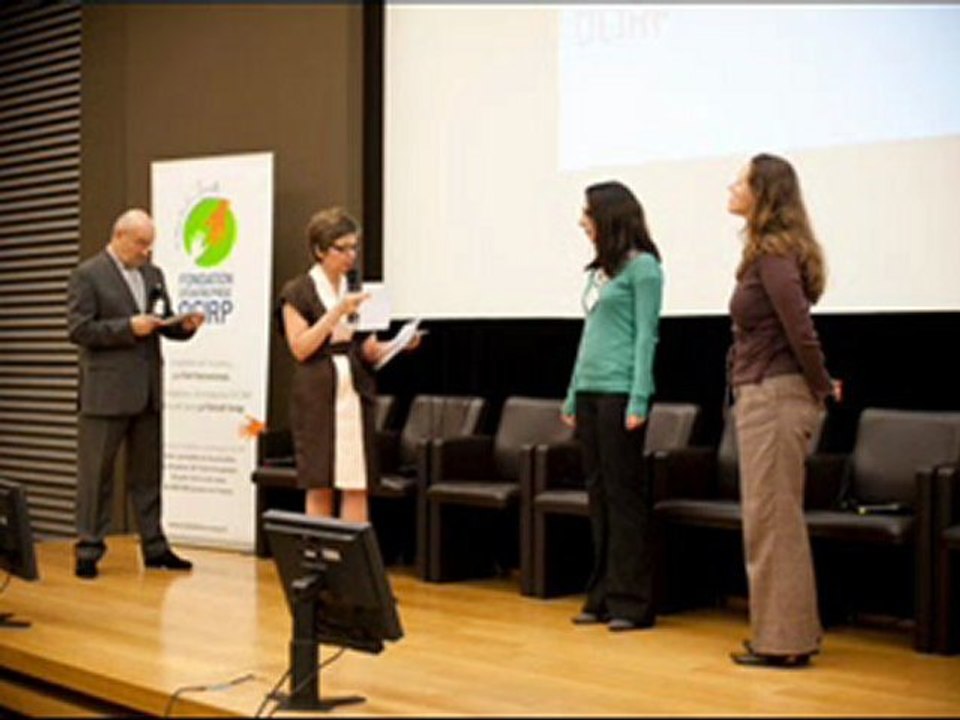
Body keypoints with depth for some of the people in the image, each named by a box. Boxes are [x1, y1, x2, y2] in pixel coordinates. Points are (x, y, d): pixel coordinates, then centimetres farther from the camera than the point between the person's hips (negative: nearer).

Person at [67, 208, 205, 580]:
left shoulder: (153, 274, 14)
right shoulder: (88, 275, -5)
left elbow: (164, 325, 18)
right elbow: (78, 329, -12)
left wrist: (185, 326, -4)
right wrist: (129, 327, -19)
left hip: (147, 392, 6)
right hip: (105, 393, -6)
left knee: (147, 474, 11)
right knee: (96, 475, 0)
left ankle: (154, 547, 17)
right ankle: (89, 550, 7)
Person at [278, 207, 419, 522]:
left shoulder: (358, 292, 14)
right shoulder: (297, 292, 0)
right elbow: (300, 348, -9)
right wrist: (337, 312, -16)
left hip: (356, 393, 4)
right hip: (317, 398, -4)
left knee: (357, 486, 1)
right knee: (319, 488, -2)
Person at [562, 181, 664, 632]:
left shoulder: (642, 266, -5)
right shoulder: (599, 270, 17)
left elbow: (645, 336, -10)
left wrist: (639, 401, -16)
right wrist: (573, 395, 18)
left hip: (620, 391, -8)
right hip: (590, 391, 8)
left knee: (624, 495, -5)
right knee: (598, 494, 9)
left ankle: (631, 602, 1)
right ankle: (603, 596, 16)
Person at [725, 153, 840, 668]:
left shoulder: (773, 253, -15)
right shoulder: (772, 250, 14)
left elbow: (800, 330, -21)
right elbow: (796, 329, 17)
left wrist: (822, 388, -10)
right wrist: (819, 385, 16)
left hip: (774, 396, -10)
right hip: (764, 395, 10)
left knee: (772, 520, -3)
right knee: (776, 520, 16)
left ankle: (783, 641, 5)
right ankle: (788, 632, 25)